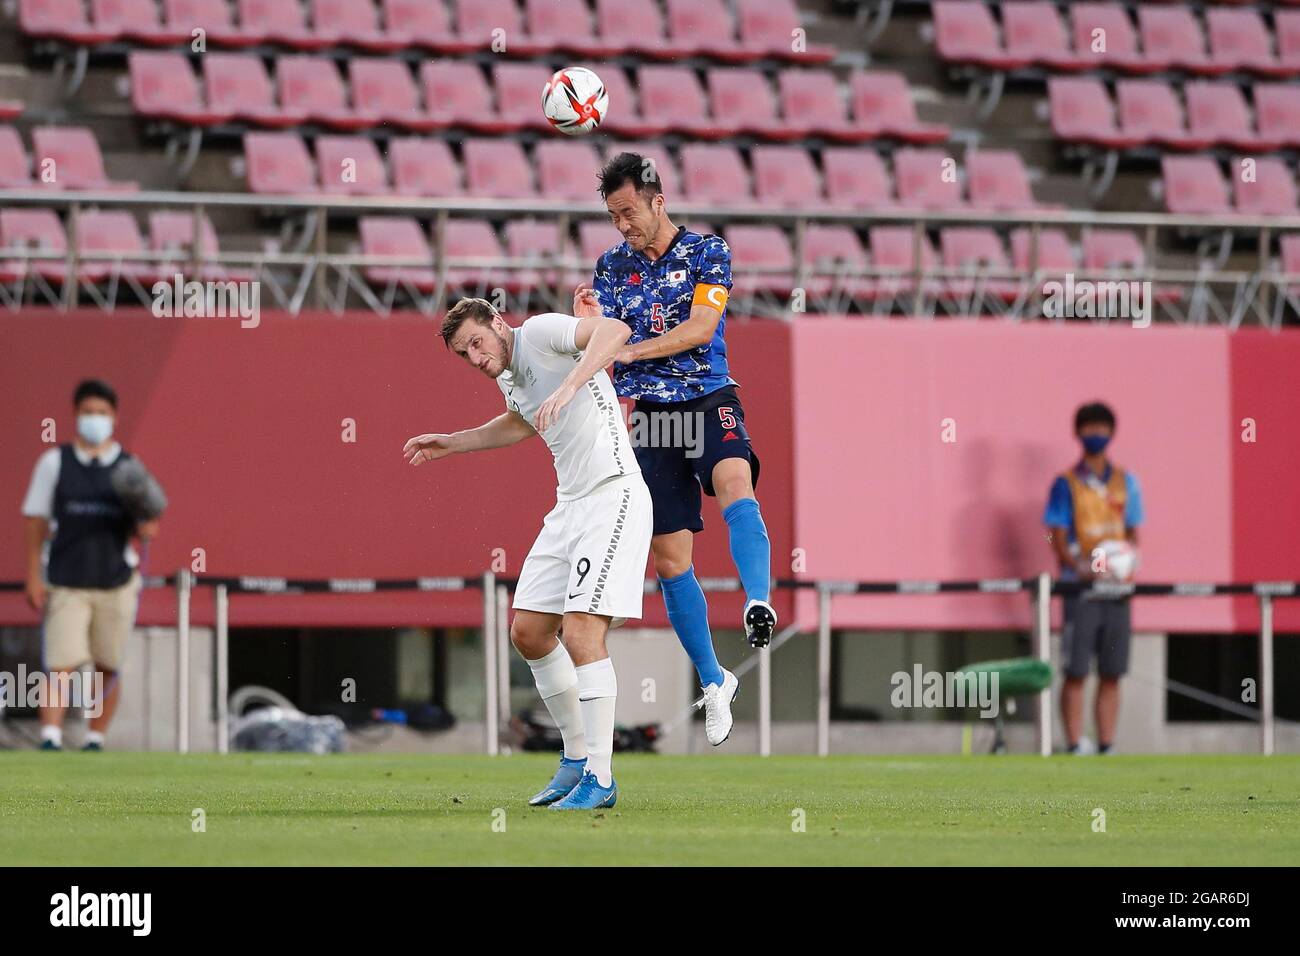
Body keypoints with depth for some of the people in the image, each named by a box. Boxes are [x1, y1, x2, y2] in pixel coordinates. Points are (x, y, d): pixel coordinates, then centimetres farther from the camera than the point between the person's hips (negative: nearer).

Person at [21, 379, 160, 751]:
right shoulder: (54, 462, 4)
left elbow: (139, 525, 10)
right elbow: (36, 521, 5)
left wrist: (145, 529, -15)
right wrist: (33, 577, -1)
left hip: (116, 583, 2)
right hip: (66, 584, -2)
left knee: (108, 668, 4)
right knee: (62, 667, -13)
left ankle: (95, 741, 13)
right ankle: (50, 739, -19)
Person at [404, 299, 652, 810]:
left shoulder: (540, 332, -11)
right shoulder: (508, 375, 15)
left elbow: (614, 330, -29)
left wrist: (569, 387, -40)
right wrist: (451, 443, 39)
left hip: (613, 495, -10)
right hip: (570, 505, 10)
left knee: (581, 631, -18)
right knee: (528, 632, 10)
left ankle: (599, 779, -14)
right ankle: (577, 760, 23)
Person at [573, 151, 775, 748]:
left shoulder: (706, 252, 1)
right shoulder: (611, 267, 10)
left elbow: (701, 326, -13)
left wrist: (630, 350, -23)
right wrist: (588, 324, -16)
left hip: (709, 401, -3)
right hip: (646, 412, 3)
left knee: (735, 485, -35)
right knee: (670, 557, 1)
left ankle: (759, 606, -55)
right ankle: (713, 682, 15)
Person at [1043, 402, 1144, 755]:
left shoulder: (1125, 482, 12)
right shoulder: (1067, 484, 2)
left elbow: (1132, 533, 15)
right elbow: (1058, 538, -1)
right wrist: (1080, 568, -18)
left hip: (1117, 588, 3)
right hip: (1080, 589, -3)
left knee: (1111, 673, 4)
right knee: (1076, 671, -5)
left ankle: (1107, 748, 7)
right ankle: (1075, 746, -4)